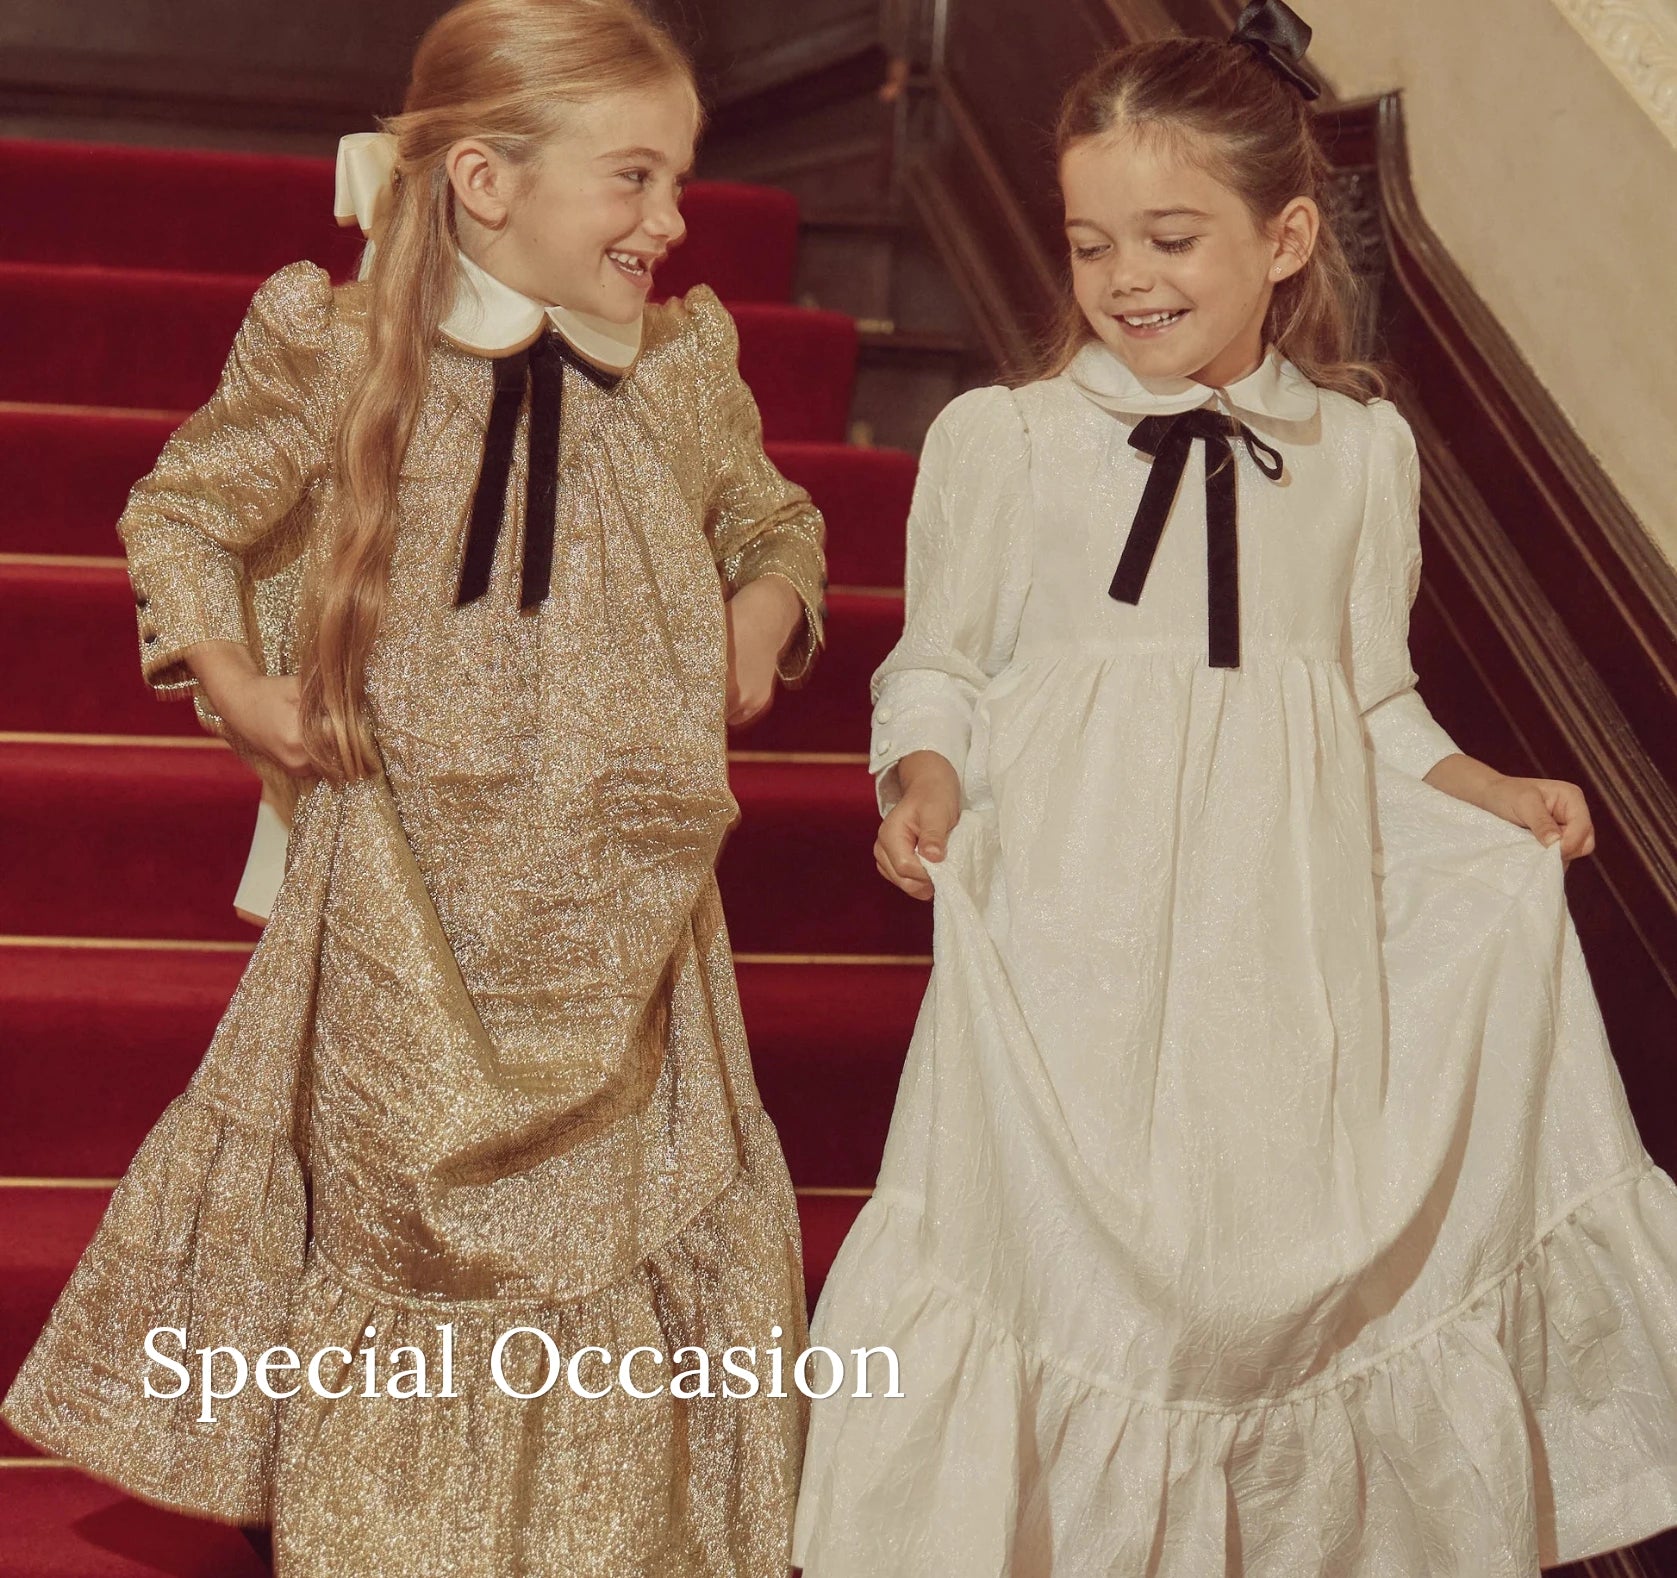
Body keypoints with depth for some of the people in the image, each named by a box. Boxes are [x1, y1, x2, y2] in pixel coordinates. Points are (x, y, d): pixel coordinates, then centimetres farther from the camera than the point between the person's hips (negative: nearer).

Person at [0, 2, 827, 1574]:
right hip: (409, 908, -2)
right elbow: (180, 512, 9)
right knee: (397, 1233, 12)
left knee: (619, 1239, 9)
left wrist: (768, 609, -1)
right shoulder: (337, 356, -7)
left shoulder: (684, 365, 0)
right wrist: (225, 676, -4)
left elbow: (773, 521, 19)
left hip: (615, 910, 2)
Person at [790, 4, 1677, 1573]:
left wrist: (1488, 795, 2)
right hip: (1073, 932, -2)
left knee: (1286, 1266, 5)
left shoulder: (1361, 450, 8)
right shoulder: (998, 440, 0)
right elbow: (937, 674, 6)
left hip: (1281, 932, 2)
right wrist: (923, 787, -12)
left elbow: (1373, 702, 16)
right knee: (1063, 1259, 2)